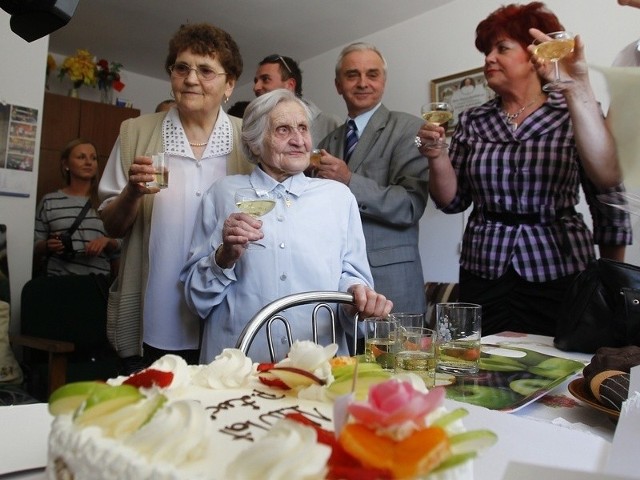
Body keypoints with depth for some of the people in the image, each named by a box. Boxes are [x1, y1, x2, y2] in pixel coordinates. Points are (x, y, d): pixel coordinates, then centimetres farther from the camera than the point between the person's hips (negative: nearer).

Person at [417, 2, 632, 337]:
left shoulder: (574, 113, 0)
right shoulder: (473, 121, 7)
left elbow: (608, 184, -11)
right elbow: (452, 201, 3)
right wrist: (436, 157, -10)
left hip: (559, 276, -2)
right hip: (483, 276, 2)